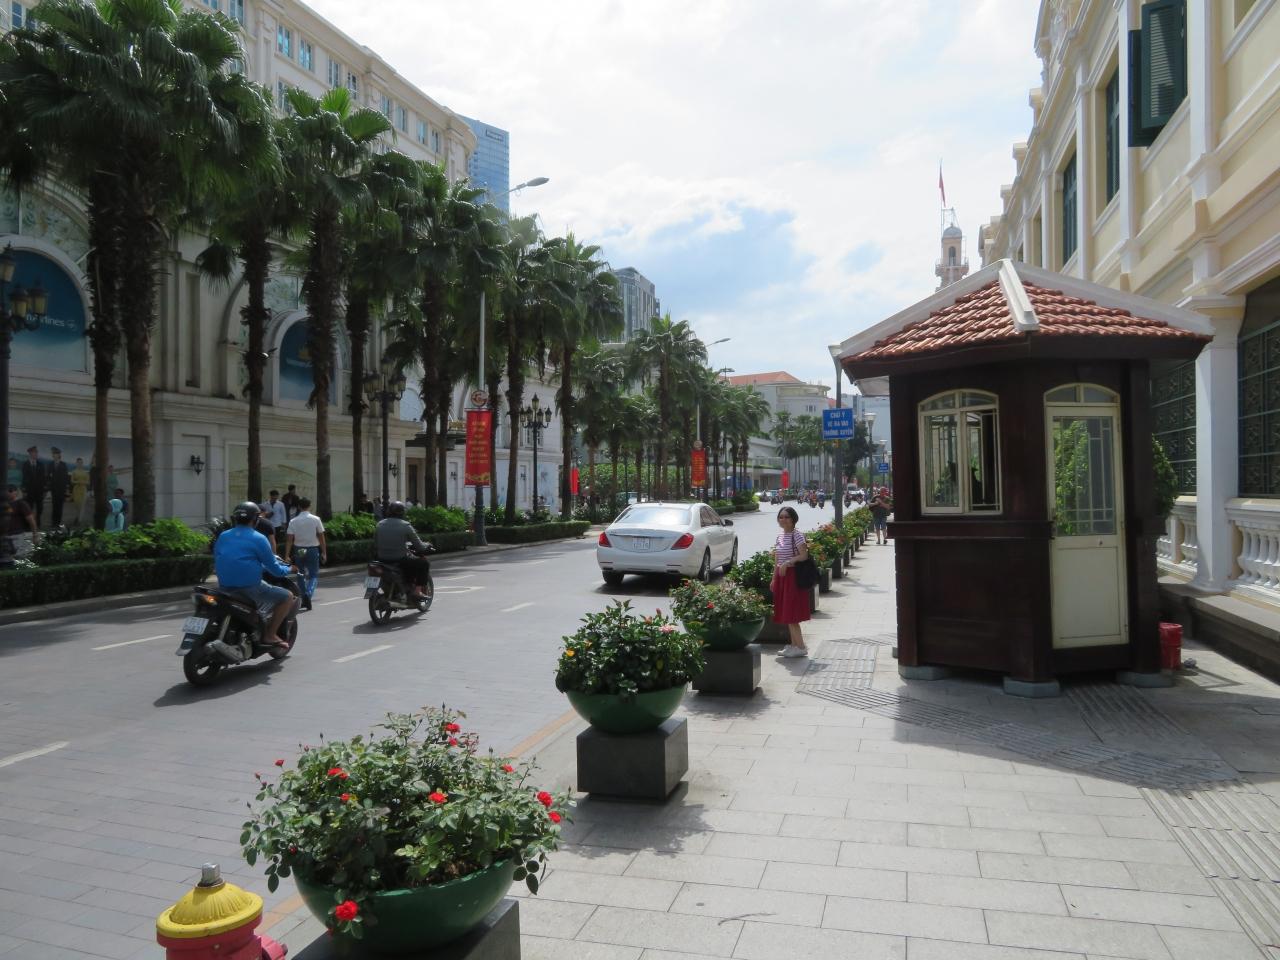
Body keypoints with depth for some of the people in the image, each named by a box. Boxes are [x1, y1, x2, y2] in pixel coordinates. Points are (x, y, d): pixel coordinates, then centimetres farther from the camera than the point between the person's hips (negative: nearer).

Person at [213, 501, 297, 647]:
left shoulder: (222, 537, 10)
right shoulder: (258, 539, -8)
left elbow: (216, 564, 19)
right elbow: (273, 568, -5)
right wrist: (289, 569, 15)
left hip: (224, 587, 7)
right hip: (249, 586, -7)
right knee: (288, 597, 5)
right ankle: (270, 633, -1)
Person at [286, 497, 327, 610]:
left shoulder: (293, 521, -2)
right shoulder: (316, 519, -5)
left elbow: (290, 540, -6)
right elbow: (321, 537, -4)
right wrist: (324, 553, 3)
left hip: (299, 551, 2)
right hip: (312, 550, -2)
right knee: (314, 575, 5)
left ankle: (303, 600, 19)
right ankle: (308, 594, -20)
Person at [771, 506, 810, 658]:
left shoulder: (797, 535, -11)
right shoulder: (779, 536, 12)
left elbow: (804, 555, -20)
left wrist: (787, 563, -28)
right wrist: (774, 579, 15)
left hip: (793, 575, -8)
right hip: (781, 577, 8)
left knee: (791, 613, -8)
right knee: (785, 613, 11)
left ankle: (800, 647, -2)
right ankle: (793, 644, 19)